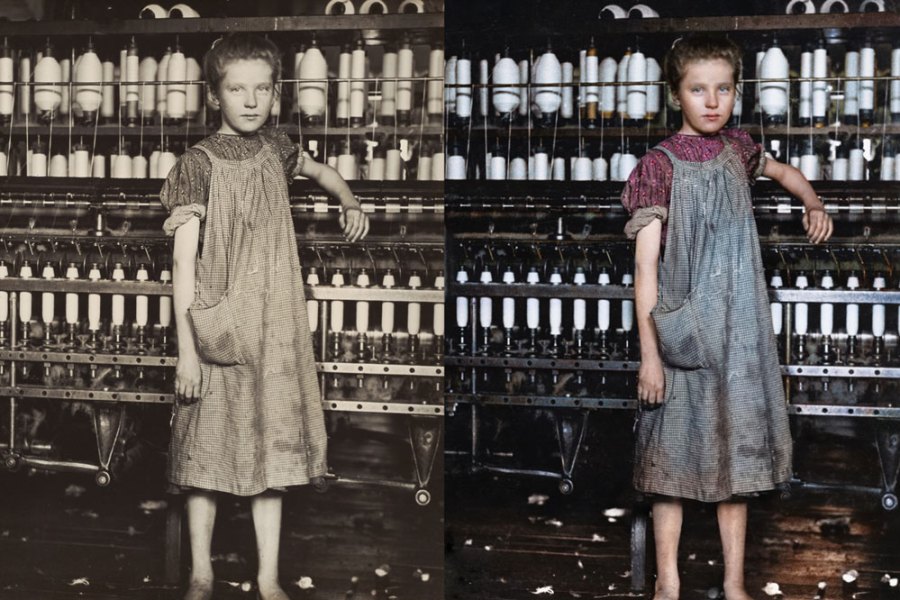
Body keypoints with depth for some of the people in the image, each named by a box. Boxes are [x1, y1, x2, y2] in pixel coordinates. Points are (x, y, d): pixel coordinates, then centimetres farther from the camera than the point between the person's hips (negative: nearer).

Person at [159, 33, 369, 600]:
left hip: (276, 330, 4)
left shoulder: (276, 147, 5)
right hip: (218, 333, -4)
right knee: (206, 450, 5)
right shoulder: (198, 164, -9)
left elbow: (321, 171, 29)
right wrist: (186, 347, -15)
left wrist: (351, 202, 10)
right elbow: (183, 261, -11)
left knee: (273, 449, 8)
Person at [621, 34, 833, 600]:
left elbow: (786, 172, 28)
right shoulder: (659, 165, -10)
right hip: (683, 334, -4)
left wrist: (815, 204, 9)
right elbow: (645, 266, -13)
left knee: (737, 453, 10)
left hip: (740, 332, 5)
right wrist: (649, 352, -16)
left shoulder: (738, 148, 5)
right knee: (673, 456, 4)